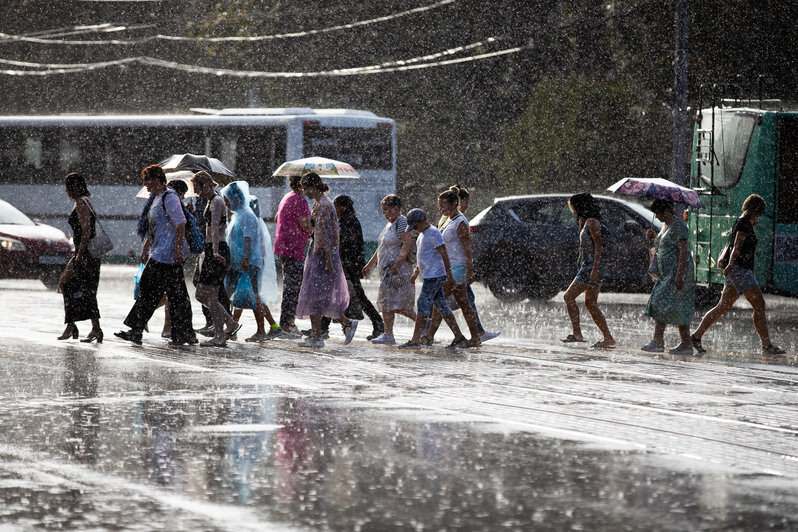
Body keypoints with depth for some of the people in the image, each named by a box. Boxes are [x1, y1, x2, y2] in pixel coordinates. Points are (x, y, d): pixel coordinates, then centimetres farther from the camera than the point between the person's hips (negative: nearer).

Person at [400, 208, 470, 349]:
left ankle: (415, 340, -9)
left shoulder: (433, 233, -14)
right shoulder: (423, 234, 17)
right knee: (441, 306, 9)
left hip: (434, 276, -10)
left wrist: (449, 275, -21)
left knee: (423, 304, -10)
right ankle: (459, 338, 10)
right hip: (428, 275, 10)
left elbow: (444, 254, -18)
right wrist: (416, 272, 29)